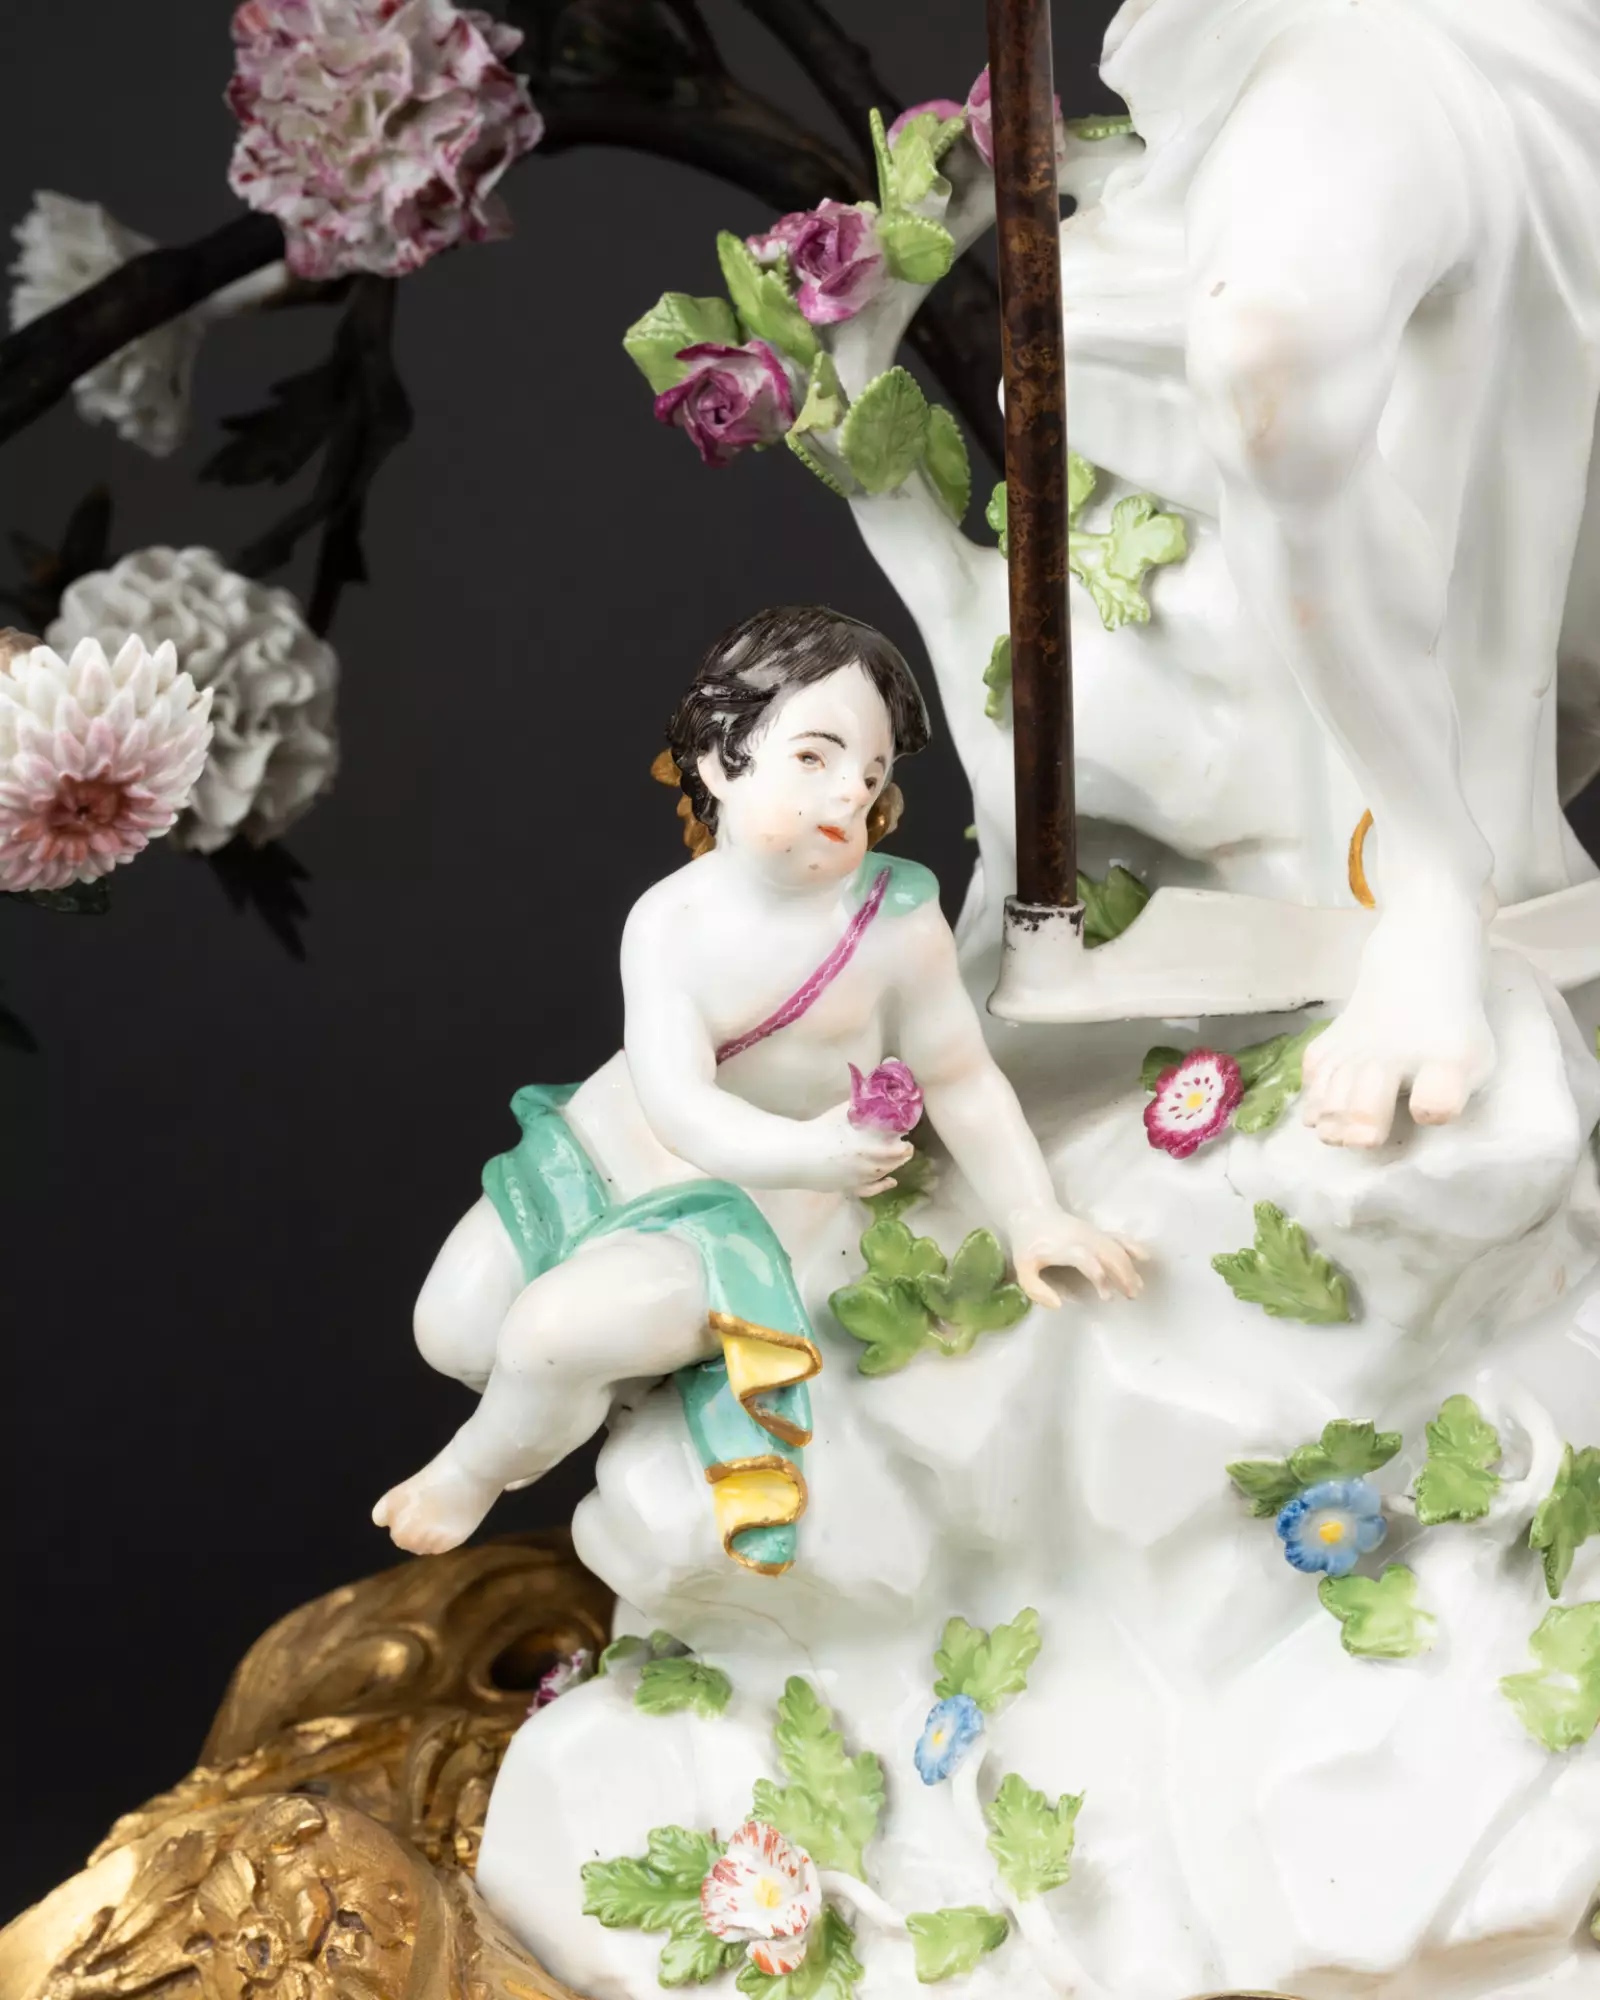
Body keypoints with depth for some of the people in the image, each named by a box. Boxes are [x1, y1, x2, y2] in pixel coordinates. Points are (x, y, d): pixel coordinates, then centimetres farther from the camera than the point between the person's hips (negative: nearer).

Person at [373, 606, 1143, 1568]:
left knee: (552, 1333, -24)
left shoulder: (898, 922, -19)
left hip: (740, 1218, -3)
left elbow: (960, 1076, -7)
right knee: (453, 1328, 3)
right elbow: (677, 1102, -26)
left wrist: (1032, 1216, -12)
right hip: (602, 1154, 4)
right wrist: (805, 1153, -43)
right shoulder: (671, 920, -18)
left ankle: (481, 1470, 10)